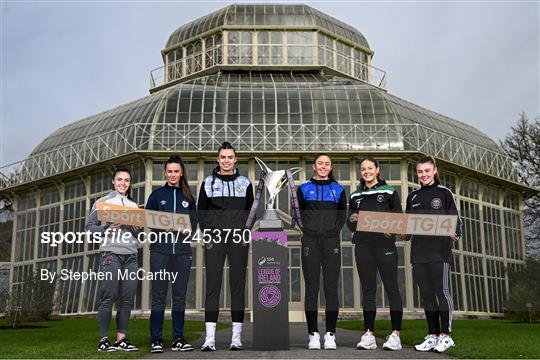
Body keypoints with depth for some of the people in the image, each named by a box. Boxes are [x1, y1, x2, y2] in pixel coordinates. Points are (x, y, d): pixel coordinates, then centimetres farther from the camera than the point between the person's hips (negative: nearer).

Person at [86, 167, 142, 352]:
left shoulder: (134, 205, 20)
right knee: (108, 297, -8)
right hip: (111, 253, -4)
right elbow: (90, 226, 3)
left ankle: (121, 339, 6)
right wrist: (108, 228, -12)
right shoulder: (102, 202, 8)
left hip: (131, 255, 5)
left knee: (127, 299, 1)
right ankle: (103, 340, -4)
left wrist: (136, 229, 0)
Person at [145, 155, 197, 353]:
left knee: (180, 296, 4)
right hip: (160, 249, -2)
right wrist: (163, 227, -12)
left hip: (182, 250, 2)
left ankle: (178, 339, 9)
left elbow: (194, 222, 13)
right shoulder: (157, 194, 9)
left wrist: (182, 228, -9)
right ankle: (156, 340, 2)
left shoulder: (188, 197, 14)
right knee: (159, 295, -3)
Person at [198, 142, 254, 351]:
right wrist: (207, 232, -3)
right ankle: (210, 337, -4)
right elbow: (201, 210, 9)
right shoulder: (208, 182, 10)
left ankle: (237, 336, 4)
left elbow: (250, 210, 14)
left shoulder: (244, 183, 12)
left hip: (238, 239, 1)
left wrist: (245, 232, 0)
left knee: (238, 285, 0)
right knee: (213, 285, -4)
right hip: (214, 239, -1)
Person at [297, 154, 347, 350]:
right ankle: (313, 334, 3)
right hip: (310, 242, 0)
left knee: (331, 288, -2)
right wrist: (309, 230, -1)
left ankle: (330, 334, 2)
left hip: (331, 243, 0)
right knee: (311, 289, -1)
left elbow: (342, 214, 15)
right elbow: (299, 213, 10)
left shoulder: (338, 189, 14)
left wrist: (333, 230, 2)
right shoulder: (304, 189, 12)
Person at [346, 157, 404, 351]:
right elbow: (350, 220, 17)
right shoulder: (355, 196, 19)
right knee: (368, 290, 3)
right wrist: (353, 220, -6)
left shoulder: (389, 191, 9)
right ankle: (368, 334, 5)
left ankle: (396, 334, -4)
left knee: (391, 288, -5)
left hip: (385, 243, -3)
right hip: (363, 245, 3)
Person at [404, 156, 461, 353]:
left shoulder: (444, 193, 5)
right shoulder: (412, 197, 17)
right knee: (426, 294, 6)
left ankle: (445, 335, 2)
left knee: (442, 291, -6)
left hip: (439, 250, -4)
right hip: (418, 251, 5)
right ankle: (432, 335, 13)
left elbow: (456, 220, 2)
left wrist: (455, 234, -17)